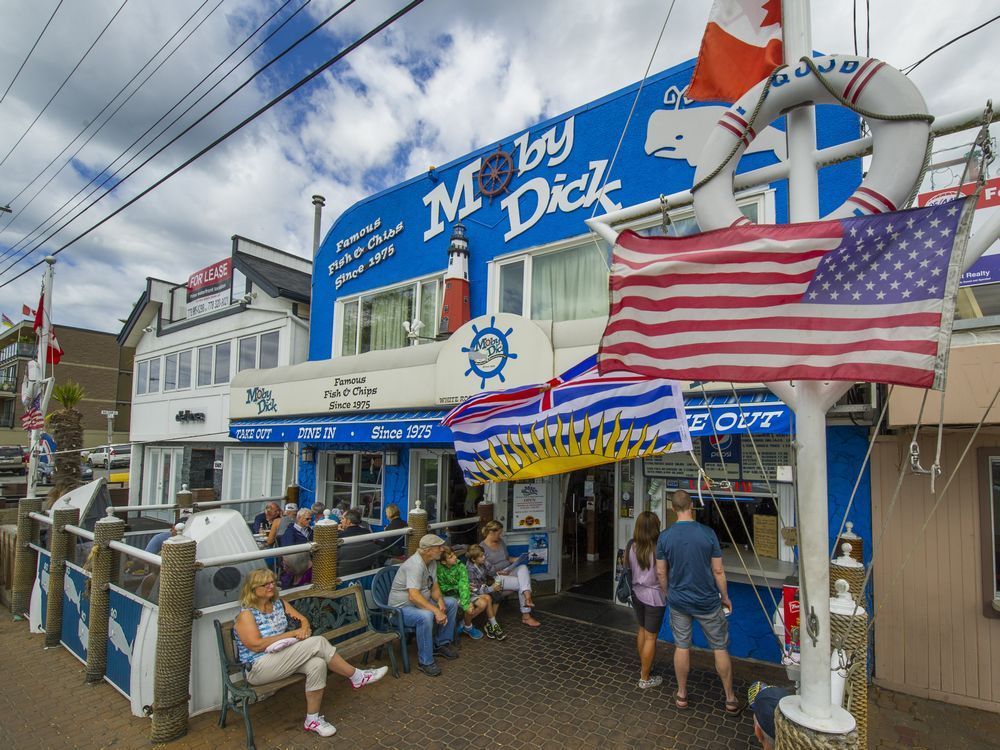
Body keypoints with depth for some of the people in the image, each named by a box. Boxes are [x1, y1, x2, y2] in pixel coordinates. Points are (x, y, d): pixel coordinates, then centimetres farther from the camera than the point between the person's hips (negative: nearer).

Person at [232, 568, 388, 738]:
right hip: (259, 669, -7)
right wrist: (293, 633, -20)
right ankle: (357, 677, -12)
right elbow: (256, 645, -21)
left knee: (317, 664, -26)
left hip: (282, 658, 7)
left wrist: (304, 629, -16)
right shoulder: (246, 614, -11)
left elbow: (303, 620, 10)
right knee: (318, 642, -24)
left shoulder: (279, 604, 9)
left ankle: (313, 719, -10)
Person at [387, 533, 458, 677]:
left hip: (421, 602, 9)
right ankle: (425, 661, -19)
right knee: (426, 616, -36)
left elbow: (435, 587, 7)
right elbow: (413, 596, -38)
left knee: (452, 603, 3)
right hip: (402, 607, -9)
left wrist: (440, 600, -14)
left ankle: (441, 643, 14)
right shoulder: (415, 564, -29)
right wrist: (436, 610, -38)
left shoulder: (432, 562, 1)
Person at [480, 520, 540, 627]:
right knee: (521, 584, -23)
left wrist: (516, 559, 2)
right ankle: (526, 616, -15)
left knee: (523, 567, -26)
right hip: (495, 577, -6)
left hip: (508, 571, 6)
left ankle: (527, 598, -41)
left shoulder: (501, 542, 11)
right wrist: (498, 572, -20)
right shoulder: (482, 548, -11)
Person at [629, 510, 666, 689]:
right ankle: (644, 678, 19)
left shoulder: (632, 547, -6)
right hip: (654, 596, -6)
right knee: (651, 637, 8)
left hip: (637, 593, 6)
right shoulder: (659, 549, -23)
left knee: (642, 630, 25)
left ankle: (642, 666, 42)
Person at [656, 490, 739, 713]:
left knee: (681, 646, 15)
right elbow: (718, 571, -9)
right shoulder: (707, 533, -16)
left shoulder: (665, 537, -10)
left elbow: (661, 573, -3)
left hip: (678, 601, 2)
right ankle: (730, 699, 28)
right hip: (707, 601, -1)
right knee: (720, 648, 16)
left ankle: (681, 694, 29)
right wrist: (725, 597, 6)